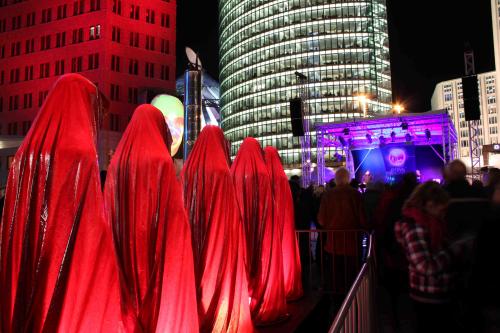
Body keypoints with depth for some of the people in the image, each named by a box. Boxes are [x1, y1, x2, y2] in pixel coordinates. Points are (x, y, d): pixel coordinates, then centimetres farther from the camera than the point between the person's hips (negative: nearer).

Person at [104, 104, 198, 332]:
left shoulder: (118, 160, 4)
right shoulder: (162, 160, -10)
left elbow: (110, 207, 7)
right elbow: (174, 209, -11)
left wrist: (125, 226, 14)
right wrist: (178, 230, 0)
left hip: (124, 239, 5)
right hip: (158, 237, -5)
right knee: (164, 280, 5)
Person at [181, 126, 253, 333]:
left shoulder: (188, 169, 2)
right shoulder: (222, 171, -11)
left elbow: (184, 206, 5)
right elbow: (230, 210, -10)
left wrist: (194, 223, 14)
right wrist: (230, 227, 1)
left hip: (191, 233, 5)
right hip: (220, 233, -5)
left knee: (194, 268, 14)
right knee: (219, 268, 5)